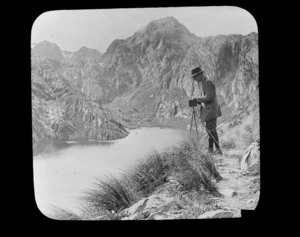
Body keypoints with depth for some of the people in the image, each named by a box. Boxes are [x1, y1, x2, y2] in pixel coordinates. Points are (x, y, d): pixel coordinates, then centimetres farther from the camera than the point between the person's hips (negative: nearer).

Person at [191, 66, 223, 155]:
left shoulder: (208, 83, -14)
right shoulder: (201, 84, 16)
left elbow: (209, 97, -21)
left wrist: (197, 99, -15)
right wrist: (197, 101, 5)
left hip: (211, 110, -10)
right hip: (206, 110, 10)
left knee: (211, 130, -12)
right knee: (209, 130, 11)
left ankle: (218, 149, -9)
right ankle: (210, 149, 17)